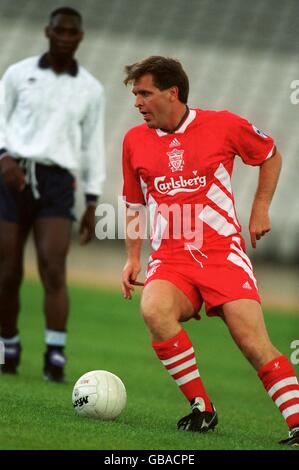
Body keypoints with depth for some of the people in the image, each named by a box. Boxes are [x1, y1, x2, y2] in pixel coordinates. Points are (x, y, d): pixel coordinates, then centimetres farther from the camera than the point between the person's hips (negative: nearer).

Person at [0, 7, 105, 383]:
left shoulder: (90, 89, 11)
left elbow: (93, 146, 13)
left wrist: (92, 202, 8)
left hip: (57, 182, 0)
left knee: (53, 269, -17)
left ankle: (55, 358, -18)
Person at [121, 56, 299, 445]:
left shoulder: (223, 125, -1)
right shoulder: (135, 140, 9)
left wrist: (260, 209, 10)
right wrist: (133, 259, 14)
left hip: (223, 252, -2)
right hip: (170, 258, 2)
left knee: (254, 341, -16)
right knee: (154, 310, -30)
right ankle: (201, 408, -17)